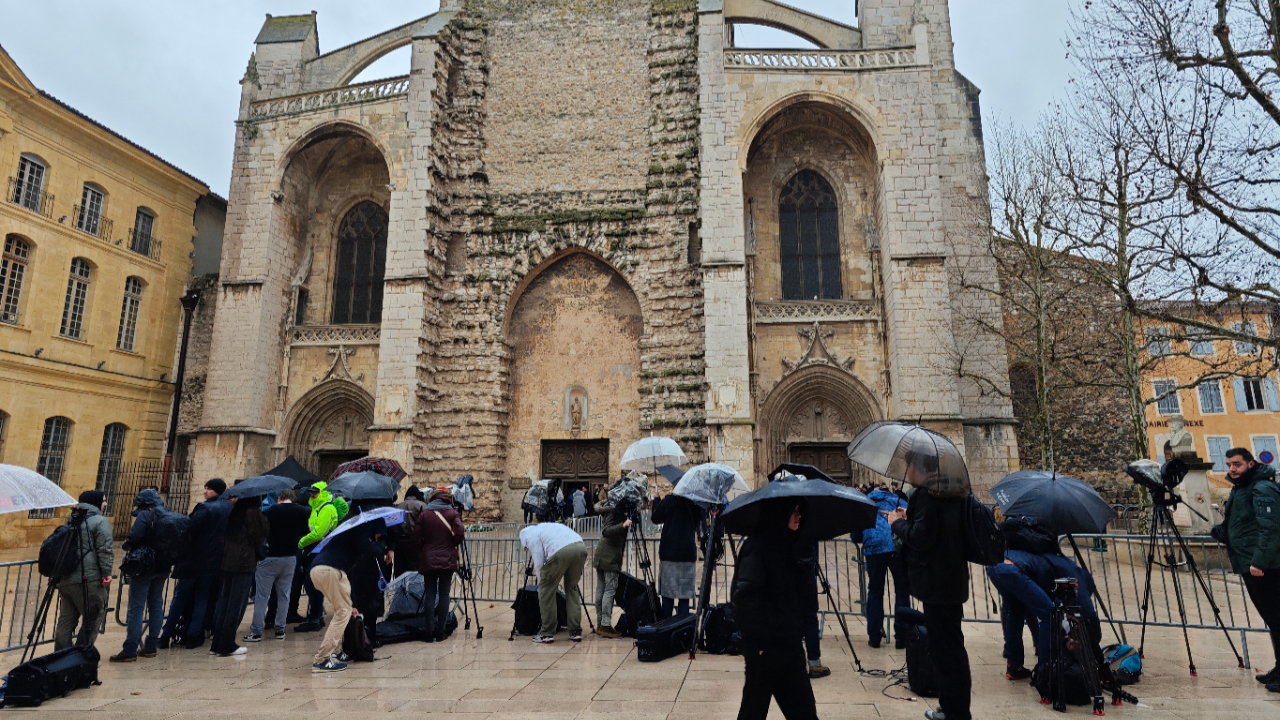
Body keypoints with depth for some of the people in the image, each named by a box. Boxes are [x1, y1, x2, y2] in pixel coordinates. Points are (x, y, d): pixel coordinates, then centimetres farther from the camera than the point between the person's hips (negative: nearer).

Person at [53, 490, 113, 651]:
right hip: (88, 580, -8)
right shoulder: (100, 521, -7)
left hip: (65, 581, 8)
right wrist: (107, 573, -14)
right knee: (93, 620, 1)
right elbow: (104, 550, -16)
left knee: (65, 622, 14)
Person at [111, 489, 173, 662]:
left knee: (136, 607, -4)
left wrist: (125, 546, 0)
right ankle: (151, 646, 16)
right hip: (162, 567, 7)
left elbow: (134, 538, -19)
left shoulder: (144, 515, -10)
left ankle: (130, 651, -4)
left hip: (144, 565, -7)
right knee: (156, 605, 12)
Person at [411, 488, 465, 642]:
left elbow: (416, 538, 1)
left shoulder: (424, 514, 3)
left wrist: (421, 553, 16)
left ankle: (429, 632, 5)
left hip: (428, 560, 1)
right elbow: (460, 534, -12)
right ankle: (440, 632, 9)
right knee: (444, 594, 7)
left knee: (429, 594, 7)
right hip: (448, 560, -1)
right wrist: (451, 544, 7)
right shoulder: (453, 513, -1)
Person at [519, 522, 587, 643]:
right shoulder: (545, 527, 39)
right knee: (572, 588, 21)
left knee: (546, 589, 10)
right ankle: (576, 632, 21)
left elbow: (538, 563, 11)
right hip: (581, 547, 7)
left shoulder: (531, 536, 17)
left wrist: (541, 582, 25)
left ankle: (547, 633, 13)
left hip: (561, 551, -7)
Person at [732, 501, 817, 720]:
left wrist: (798, 632, 14)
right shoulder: (757, 546, -16)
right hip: (765, 645, -7)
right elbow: (745, 596, -24)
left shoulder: (790, 544, 9)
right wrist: (757, 642, -23)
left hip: (788, 642, 7)